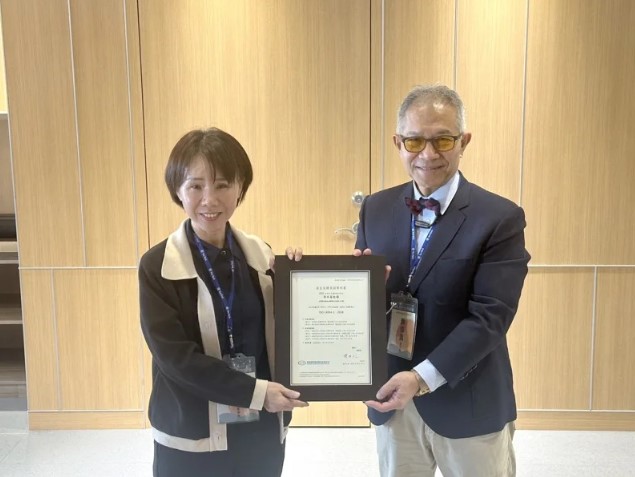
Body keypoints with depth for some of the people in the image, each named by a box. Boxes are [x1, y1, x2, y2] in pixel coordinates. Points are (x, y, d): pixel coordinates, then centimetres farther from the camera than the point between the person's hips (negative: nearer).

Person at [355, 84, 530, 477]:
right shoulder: (376, 209, 1)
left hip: (470, 406, -3)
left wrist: (423, 377, -25)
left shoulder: (500, 218, -12)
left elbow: (489, 317, -17)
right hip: (392, 398, 4)